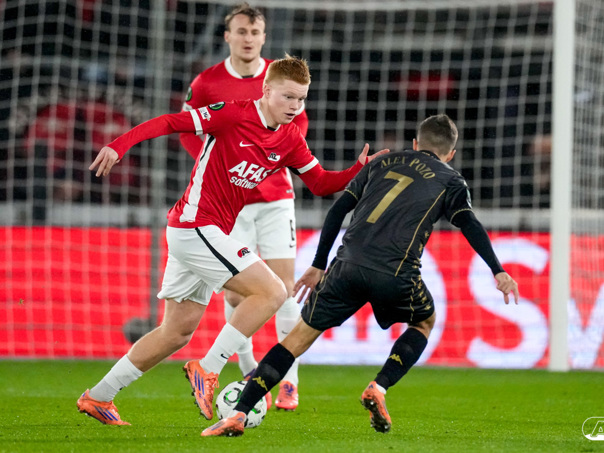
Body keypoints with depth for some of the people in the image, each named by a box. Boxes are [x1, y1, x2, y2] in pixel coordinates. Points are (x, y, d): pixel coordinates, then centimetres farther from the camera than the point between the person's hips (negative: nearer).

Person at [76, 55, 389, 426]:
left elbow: (321, 183, 12)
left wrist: (360, 170, -5)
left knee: (178, 331, 15)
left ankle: (99, 397, 23)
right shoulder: (234, 115, -14)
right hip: (197, 226, -9)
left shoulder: (290, 139, 7)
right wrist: (120, 145, -25)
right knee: (272, 292, -17)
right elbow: (170, 122, -15)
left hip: (194, 232, 9)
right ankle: (207, 370, -13)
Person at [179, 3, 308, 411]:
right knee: (236, 294, -3)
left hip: (275, 197, 0)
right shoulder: (207, 83, -3)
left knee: (283, 288, -5)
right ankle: (250, 374, 16)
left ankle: (289, 381, 3)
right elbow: (189, 131, 7)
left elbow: (299, 121, 12)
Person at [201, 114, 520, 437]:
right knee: (425, 322, 29)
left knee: (302, 334, 11)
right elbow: (470, 226, 3)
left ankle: (238, 414, -1)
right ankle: (378, 389, 6)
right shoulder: (450, 180, 17)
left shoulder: (383, 162, 26)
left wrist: (318, 265, 26)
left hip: (348, 265, 2)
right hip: (395, 274, -2)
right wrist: (497, 271, 1)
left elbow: (337, 210, 22)